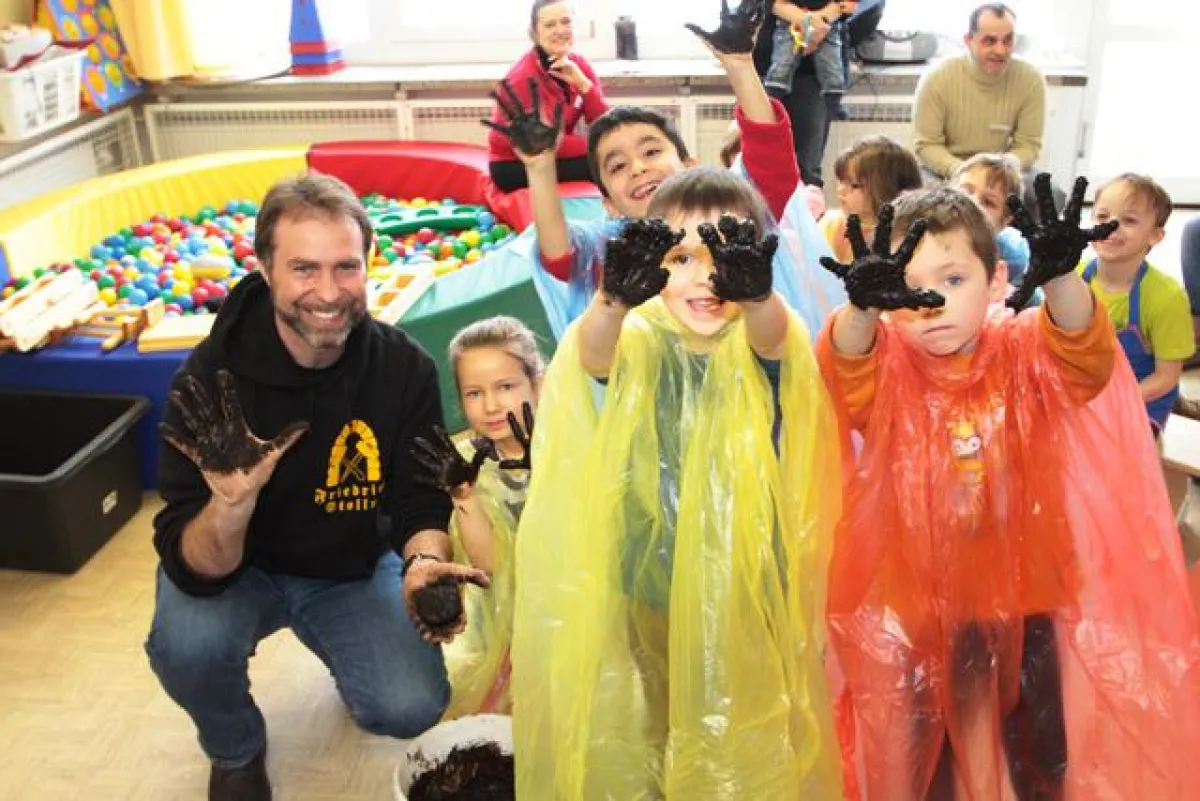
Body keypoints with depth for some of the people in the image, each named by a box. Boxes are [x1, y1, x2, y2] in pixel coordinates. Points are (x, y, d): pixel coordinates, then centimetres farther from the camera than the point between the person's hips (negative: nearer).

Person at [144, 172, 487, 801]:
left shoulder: (405, 367, -18)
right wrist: (231, 504, -49)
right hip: (239, 568, -1)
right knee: (188, 644, -32)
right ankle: (235, 750, 4)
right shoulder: (212, 377, -24)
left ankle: (352, 654, 20)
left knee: (411, 708, -18)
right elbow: (193, 571, -26)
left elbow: (421, 500, -11)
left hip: (355, 569, 2)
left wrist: (425, 561, -35)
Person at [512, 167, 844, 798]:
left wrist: (754, 290, -56)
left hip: (747, 581, -1)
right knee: (650, 732, 18)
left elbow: (771, 336, -32)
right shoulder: (642, 340, -8)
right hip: (651, 579, 1)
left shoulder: (762, 338, -9)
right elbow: (595, 355, -30)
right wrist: (615, 298, -53)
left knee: (745, 737, 15)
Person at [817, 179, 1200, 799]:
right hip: (912, 597, -1)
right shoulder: (886, 365, -10)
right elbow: (846, 376, -31)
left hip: (1019, 591, 1)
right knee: (905, 750, 14)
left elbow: (1085, 356, -27)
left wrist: (1059, 279, -48)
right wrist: (862, 307, -53)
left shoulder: (1022, 353, -8)